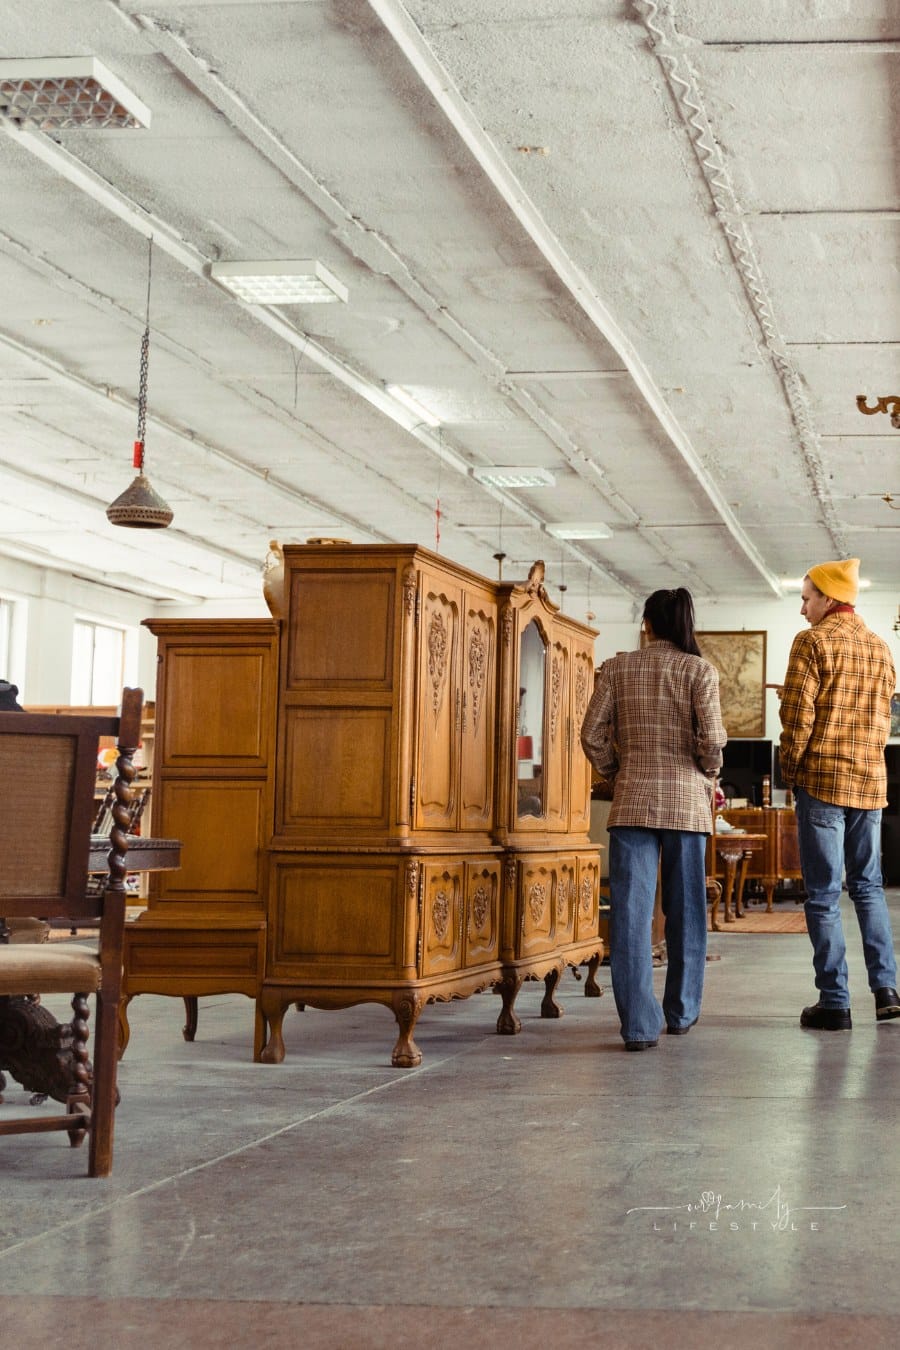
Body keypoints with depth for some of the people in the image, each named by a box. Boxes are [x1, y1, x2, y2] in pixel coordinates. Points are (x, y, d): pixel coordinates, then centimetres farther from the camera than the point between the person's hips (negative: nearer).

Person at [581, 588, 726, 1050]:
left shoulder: (616, 668, 3)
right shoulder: (699, 670, -2)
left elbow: (593, 734, 0)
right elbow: (712, 738, -10)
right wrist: (709, 775, 9)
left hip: (632, 799, 0)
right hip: (687, 800, 0)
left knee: (631, 911, -2)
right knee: (685, 909, 13)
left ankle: (639, 1024, -8)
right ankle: (681, 1012, 24)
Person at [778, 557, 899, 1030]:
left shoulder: (813, 642, -8)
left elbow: (798, 715, -12)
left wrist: (790, 770, -1)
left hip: (822, 780, -6)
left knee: (823, 893, -2)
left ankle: (834, 1003, -3)